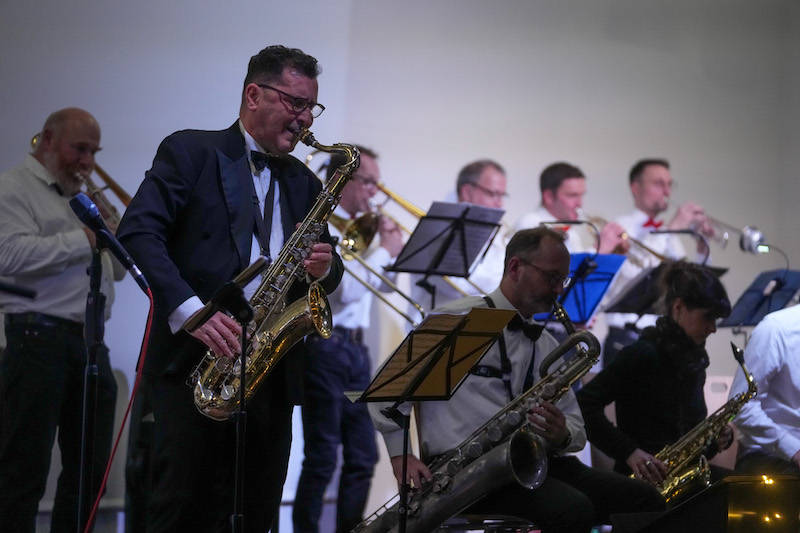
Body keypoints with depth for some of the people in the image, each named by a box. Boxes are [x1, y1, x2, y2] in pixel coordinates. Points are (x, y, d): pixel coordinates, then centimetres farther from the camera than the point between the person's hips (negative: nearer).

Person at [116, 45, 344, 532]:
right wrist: (190, 310, -21)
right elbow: (138, 231, -9)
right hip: (194, 362, -5)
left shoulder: (304, 184, 20)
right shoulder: (190, 152, 3)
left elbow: (329, 273, 22)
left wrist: (324, 267, -4)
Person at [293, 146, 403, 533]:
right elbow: (344, 289, -18)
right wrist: (384, 251, -9)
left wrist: (390, 246, 7)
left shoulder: (359, 226, 16)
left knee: (362, 458, 8)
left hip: (355, 350, 9)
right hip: (325, 347, -9)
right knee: (322, 459, -8)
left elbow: (378, 286, 24)